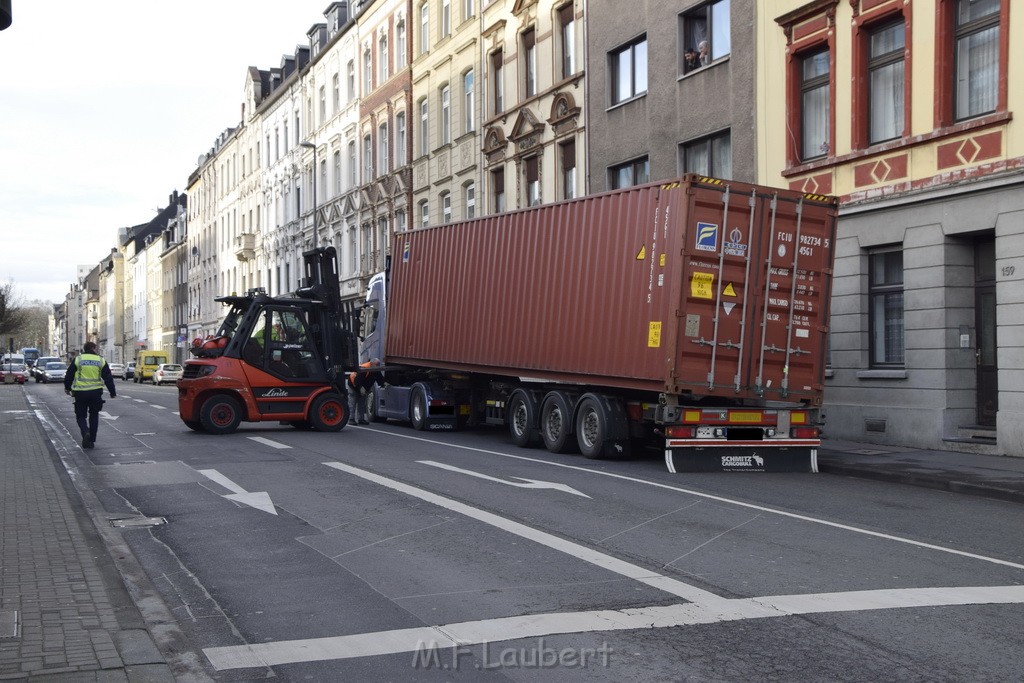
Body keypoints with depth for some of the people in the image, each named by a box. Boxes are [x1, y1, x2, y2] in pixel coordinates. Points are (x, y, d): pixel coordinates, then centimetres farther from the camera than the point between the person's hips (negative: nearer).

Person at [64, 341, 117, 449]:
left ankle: (86, 432, -18)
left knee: (81, 416, 9)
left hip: (80, 393, -1)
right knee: (94, 416, 14)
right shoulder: (101, 360, 3)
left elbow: (69, 375, 5)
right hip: (96, 392, 1)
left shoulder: (78, 359, 0)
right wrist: (113, 392, 13)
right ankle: (91, 440, 13)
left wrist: (67, 388, 22)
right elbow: (108, 378, 5)